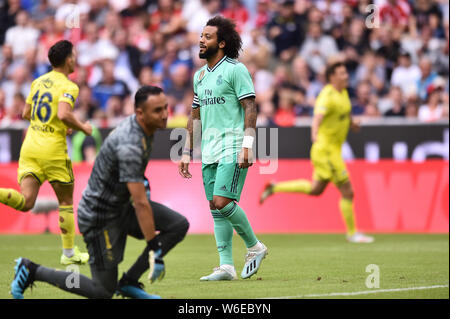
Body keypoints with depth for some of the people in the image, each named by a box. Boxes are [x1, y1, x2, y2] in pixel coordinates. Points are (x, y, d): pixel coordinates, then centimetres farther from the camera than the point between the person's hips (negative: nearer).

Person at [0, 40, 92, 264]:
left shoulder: (38, 82, 13)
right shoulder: (68, 86, -9)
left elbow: (26, 113, 20)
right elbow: (64, 114, -25)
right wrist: (83, 128, -7)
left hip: (30, 147, 6)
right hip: (53, 150, -6)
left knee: (25, 202, -3)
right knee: (66, 201, 11)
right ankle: (69, 253, 17)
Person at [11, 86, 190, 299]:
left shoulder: (134, 123, -1)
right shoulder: (130, 146, -30)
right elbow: (141, 204, -31)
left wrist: (140, 181, 27)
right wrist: (154, 249, -29)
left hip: (120, 206, 9)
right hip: (100, 215, -9)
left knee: (179, 225, -6)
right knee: (103, 291, -3)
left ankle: (129, 282, 1)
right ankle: (32, 271, 9)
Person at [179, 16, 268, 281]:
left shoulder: (235, 70, -6)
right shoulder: (200, 75, 17)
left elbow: (250, 108, -11)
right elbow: (195, 116, 22)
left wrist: (247, 146, -20)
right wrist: (187, 153, 19)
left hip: (233, 149, -8)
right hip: (209, 151, 8)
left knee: (222, 203, -17)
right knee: (216, 210, 3)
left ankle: (254, 247, 2)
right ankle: (227, 267, 5)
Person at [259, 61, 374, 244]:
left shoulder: (343, 92, 8)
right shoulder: (327, 96, -22)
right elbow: (318, 116, -39)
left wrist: (351, 123, 37)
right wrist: (315, 134, -56)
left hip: (333, 149, 10)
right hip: (326, 150, -10)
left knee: (316, 189, 20)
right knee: (347, 192, -3)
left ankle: (274, 188, 26)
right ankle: (352, 233, 10)